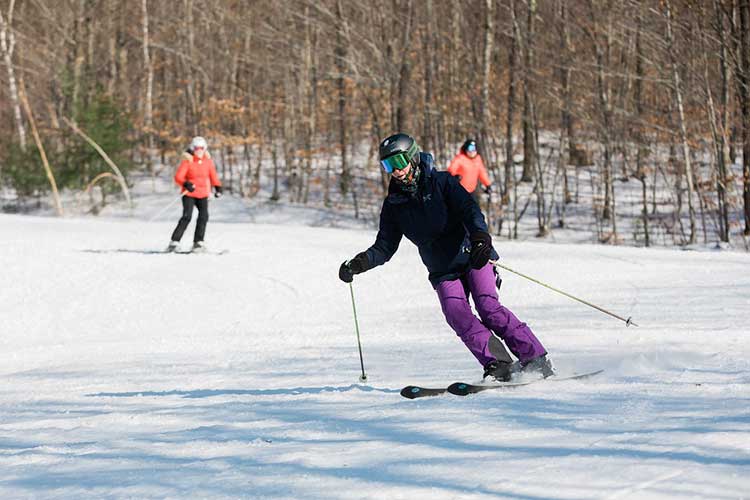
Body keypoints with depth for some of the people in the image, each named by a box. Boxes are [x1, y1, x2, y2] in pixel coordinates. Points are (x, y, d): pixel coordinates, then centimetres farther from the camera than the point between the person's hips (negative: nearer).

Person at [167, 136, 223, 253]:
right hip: (189, 194, -4)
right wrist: (186, 184, -33)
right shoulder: (187, 161, -8)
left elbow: (213, 175, 15)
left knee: (203, 216, -11)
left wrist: (217, 187, 1)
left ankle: (198, 242, -5)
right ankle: (174, 242, -12)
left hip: (203, 194, 4)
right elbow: (178, 177, -15)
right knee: (186, 217, -15)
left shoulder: (208, 161, 5)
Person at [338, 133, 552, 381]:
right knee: (457, 314, -22)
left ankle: (537, 359, -15)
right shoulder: (393, 204, 5)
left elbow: (470, 209, -18)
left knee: (488, 307, -21)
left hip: (473, 256, -3)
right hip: (443, 272, 3)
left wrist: (479, 236, -38)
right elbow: (384, 247, 8)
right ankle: (498, 364, -21)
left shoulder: (441, 182, -6)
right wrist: (359, 263, -11)